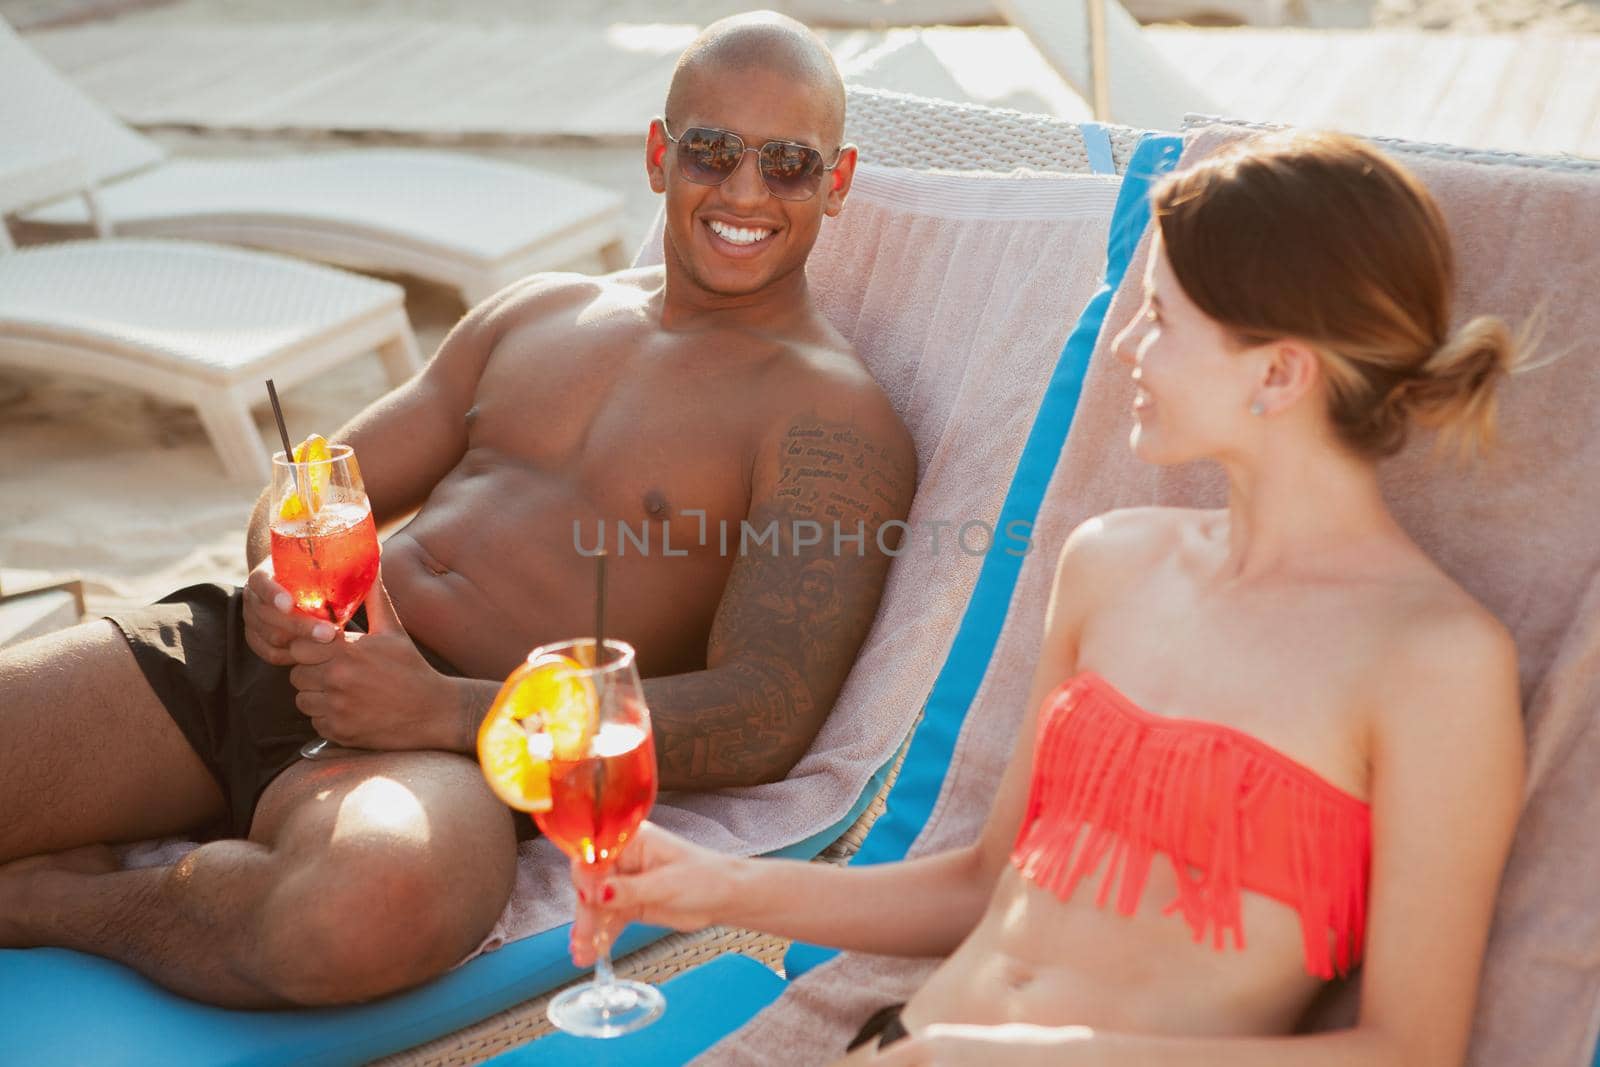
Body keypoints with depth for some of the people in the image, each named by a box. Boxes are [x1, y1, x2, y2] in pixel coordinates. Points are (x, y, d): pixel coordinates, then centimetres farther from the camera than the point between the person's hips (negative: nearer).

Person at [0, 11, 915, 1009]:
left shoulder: (835, 421, -1)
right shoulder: (537, 311, 19)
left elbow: (763, 725, -12)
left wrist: (443, 711, -20)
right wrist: (281, 574, -5)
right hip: (254, 656, 5)